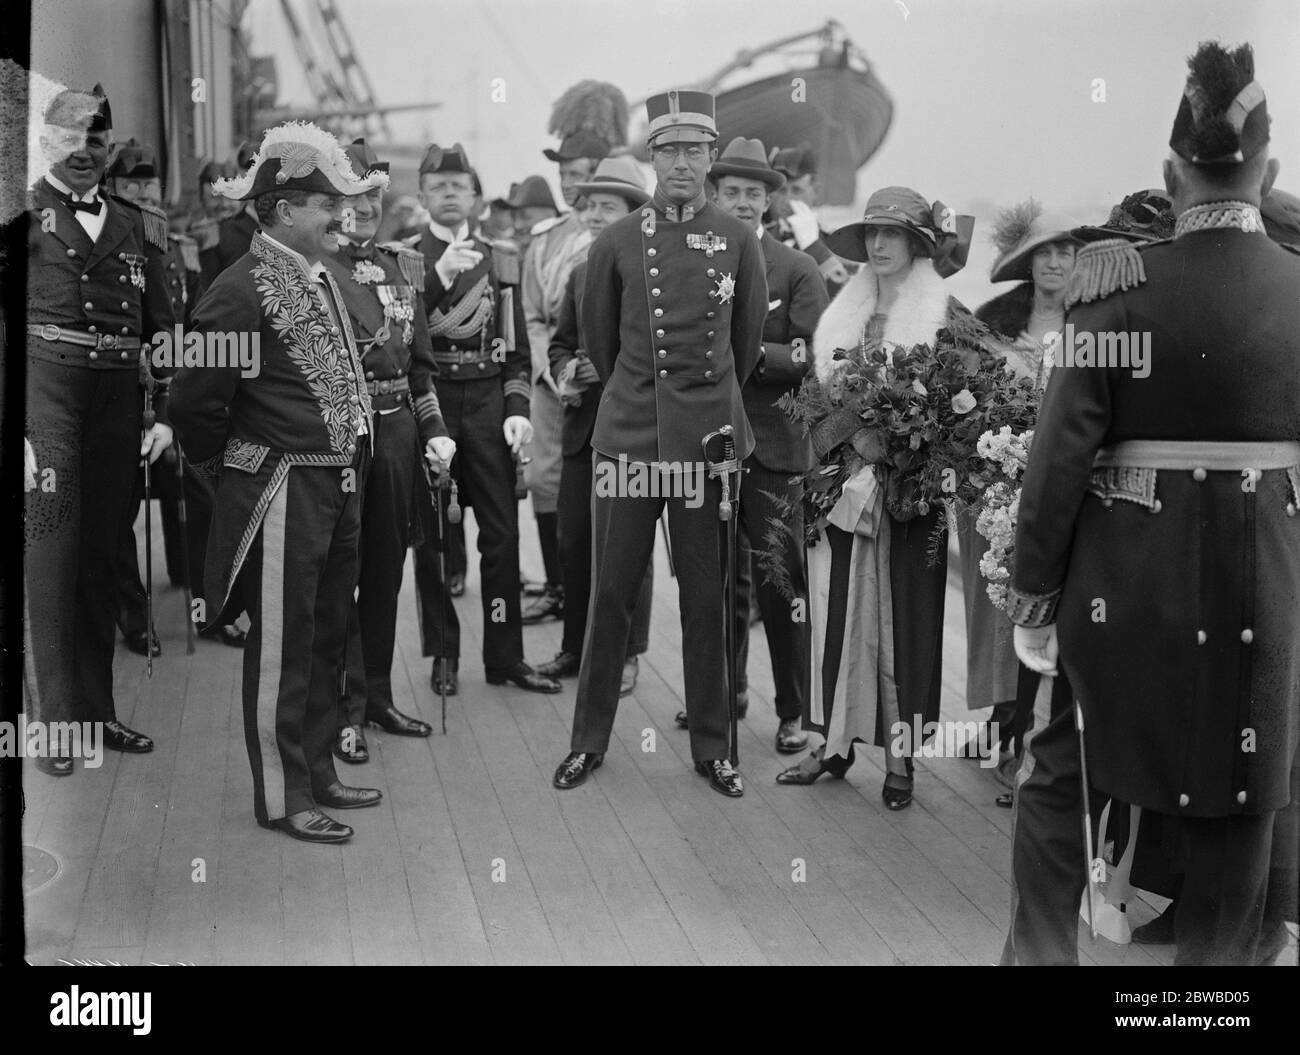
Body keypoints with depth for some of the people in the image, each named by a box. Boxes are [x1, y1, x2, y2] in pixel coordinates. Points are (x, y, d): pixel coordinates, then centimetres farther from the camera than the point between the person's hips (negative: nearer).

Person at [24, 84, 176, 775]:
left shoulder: (139, 227, 16)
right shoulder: (23, 213, 4)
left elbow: (162, 326, 16)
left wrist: (165, 413, 7)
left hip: (118, 397, 4)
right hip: (46, 387, -4)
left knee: (101, 556, 10)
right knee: (50, 553, -6)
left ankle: (96, 710, 19)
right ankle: (55, 722, 1)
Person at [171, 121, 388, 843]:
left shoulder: (322, 279, 11)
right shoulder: (242, 289, -16)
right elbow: (197, 398, -14)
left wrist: (351, 471, 16)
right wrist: (226, 465, 0)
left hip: (338, 487, 9)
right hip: (282, 492, -8)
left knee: (327, 641, 17)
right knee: (281, 649, 3)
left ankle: (317, 773, 31)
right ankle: (281, 798, 15)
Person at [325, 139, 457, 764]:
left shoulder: (405, 266, 12)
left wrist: (434, 430, 8)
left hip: (398, 431, 6)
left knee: (386, 571, 13)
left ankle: (377, 694, 26)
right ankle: (344, 710, 12)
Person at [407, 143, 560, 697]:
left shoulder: (496, 258, 12)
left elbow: (516, 347, 10)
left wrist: (517, 411, -1)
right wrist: (439, 274, -21)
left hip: (487, 404, 2)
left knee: (502, 530, 2)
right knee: (431, 534, 4)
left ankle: (505, 654, 11)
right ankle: (443, 654, 15)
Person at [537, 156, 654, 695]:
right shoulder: (581, 272, 14)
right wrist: (564, 372, 0)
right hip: (583, 425, 6)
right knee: (572, 540, 10)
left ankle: (626, 652, 16)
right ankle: (576, 646, 24)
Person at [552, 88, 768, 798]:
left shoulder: (738, 241, 3)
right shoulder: (617, 242, 2)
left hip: (711, 438, 0)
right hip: (628, 438, 0)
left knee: (706, 599, 7)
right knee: (611, 594, 6)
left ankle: (711, 746, 19)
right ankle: (588, 740, 19)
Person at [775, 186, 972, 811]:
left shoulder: (944, 315, -3)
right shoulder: (845, 311, 12)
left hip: (907, 489, -4)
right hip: (843, 484, 4)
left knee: (902, 614, 2)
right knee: (837, 612, 5)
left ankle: (900, 757, 11)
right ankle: (835, 743, 16)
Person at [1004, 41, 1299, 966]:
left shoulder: (1127, 283, -11)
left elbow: (1064, 449, -12)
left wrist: (1033, 592, -5)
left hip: (1129, 572, -2)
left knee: (1065, 774, 14)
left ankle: (1041, 951, 20)